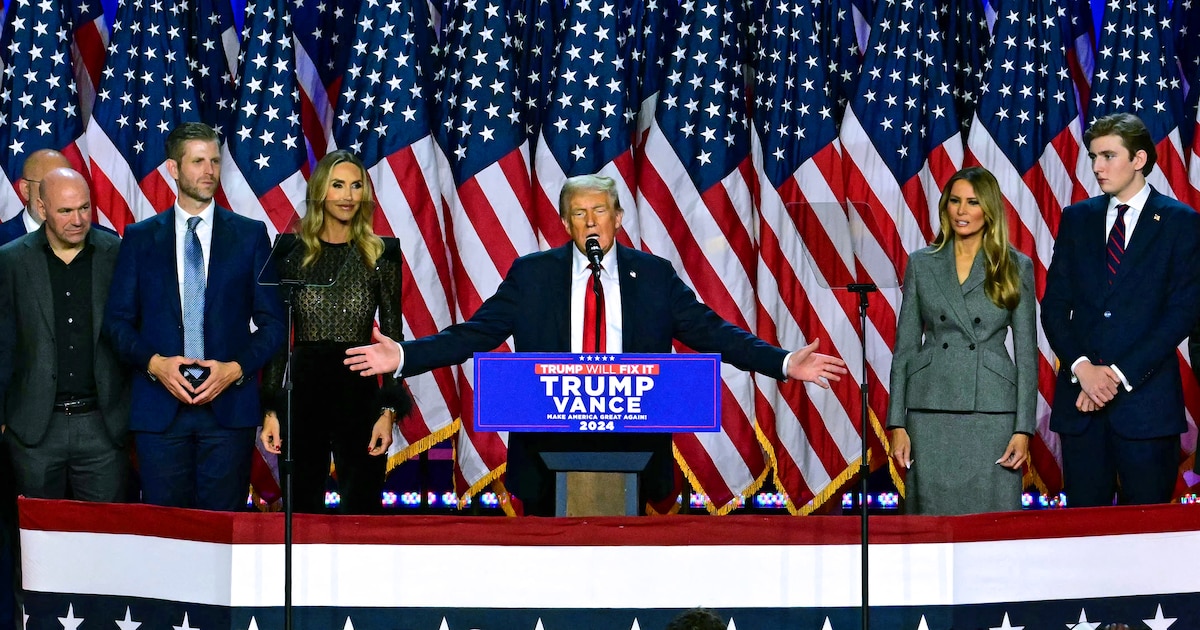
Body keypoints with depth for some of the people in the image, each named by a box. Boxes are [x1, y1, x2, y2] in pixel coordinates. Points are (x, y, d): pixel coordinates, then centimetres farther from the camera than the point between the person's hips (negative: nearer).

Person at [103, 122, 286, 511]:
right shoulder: (140, 238, 9)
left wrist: (236, 369, -9)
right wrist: (154, 362, -9)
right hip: (159, 406, 1)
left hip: (229, 405, 0)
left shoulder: (250, 235, 7)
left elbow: (273, 321, 6)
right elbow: (118, 320, 8)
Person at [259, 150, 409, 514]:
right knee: (302, 508, 6)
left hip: (359, 392, 0)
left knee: (360, 511, 1)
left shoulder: (381, 254, 4)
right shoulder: (292, 251, 5)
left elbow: (392, 337, 4)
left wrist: (389, 410, -5)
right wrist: (271, 409, 0)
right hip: (303, 392, 1)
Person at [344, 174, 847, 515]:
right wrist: (403, 356, -11)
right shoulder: (531, 274, 4)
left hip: (630, 445, 0)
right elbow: (474, 334, 1)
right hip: (549, 442, 0)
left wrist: (785, 363, -7)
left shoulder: (654, 275, 6)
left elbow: (711, 332, 3)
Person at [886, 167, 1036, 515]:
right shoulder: (921, 264, 9)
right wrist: (897, 424, 1)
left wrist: (1024, 429, -4)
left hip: (992, 411, -1)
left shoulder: (1016, 267, 5)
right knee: (931, 514, 1)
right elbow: (905, 346, 8)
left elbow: (1026, 353, 4)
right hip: (931, 411, 1)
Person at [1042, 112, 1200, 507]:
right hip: (1080, 399, 3)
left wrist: (1120, 374, -13)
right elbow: (1054, 306, 7)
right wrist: (1082, 368, -9)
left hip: (1147, 398, -3)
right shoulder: (1077, 219, 12)